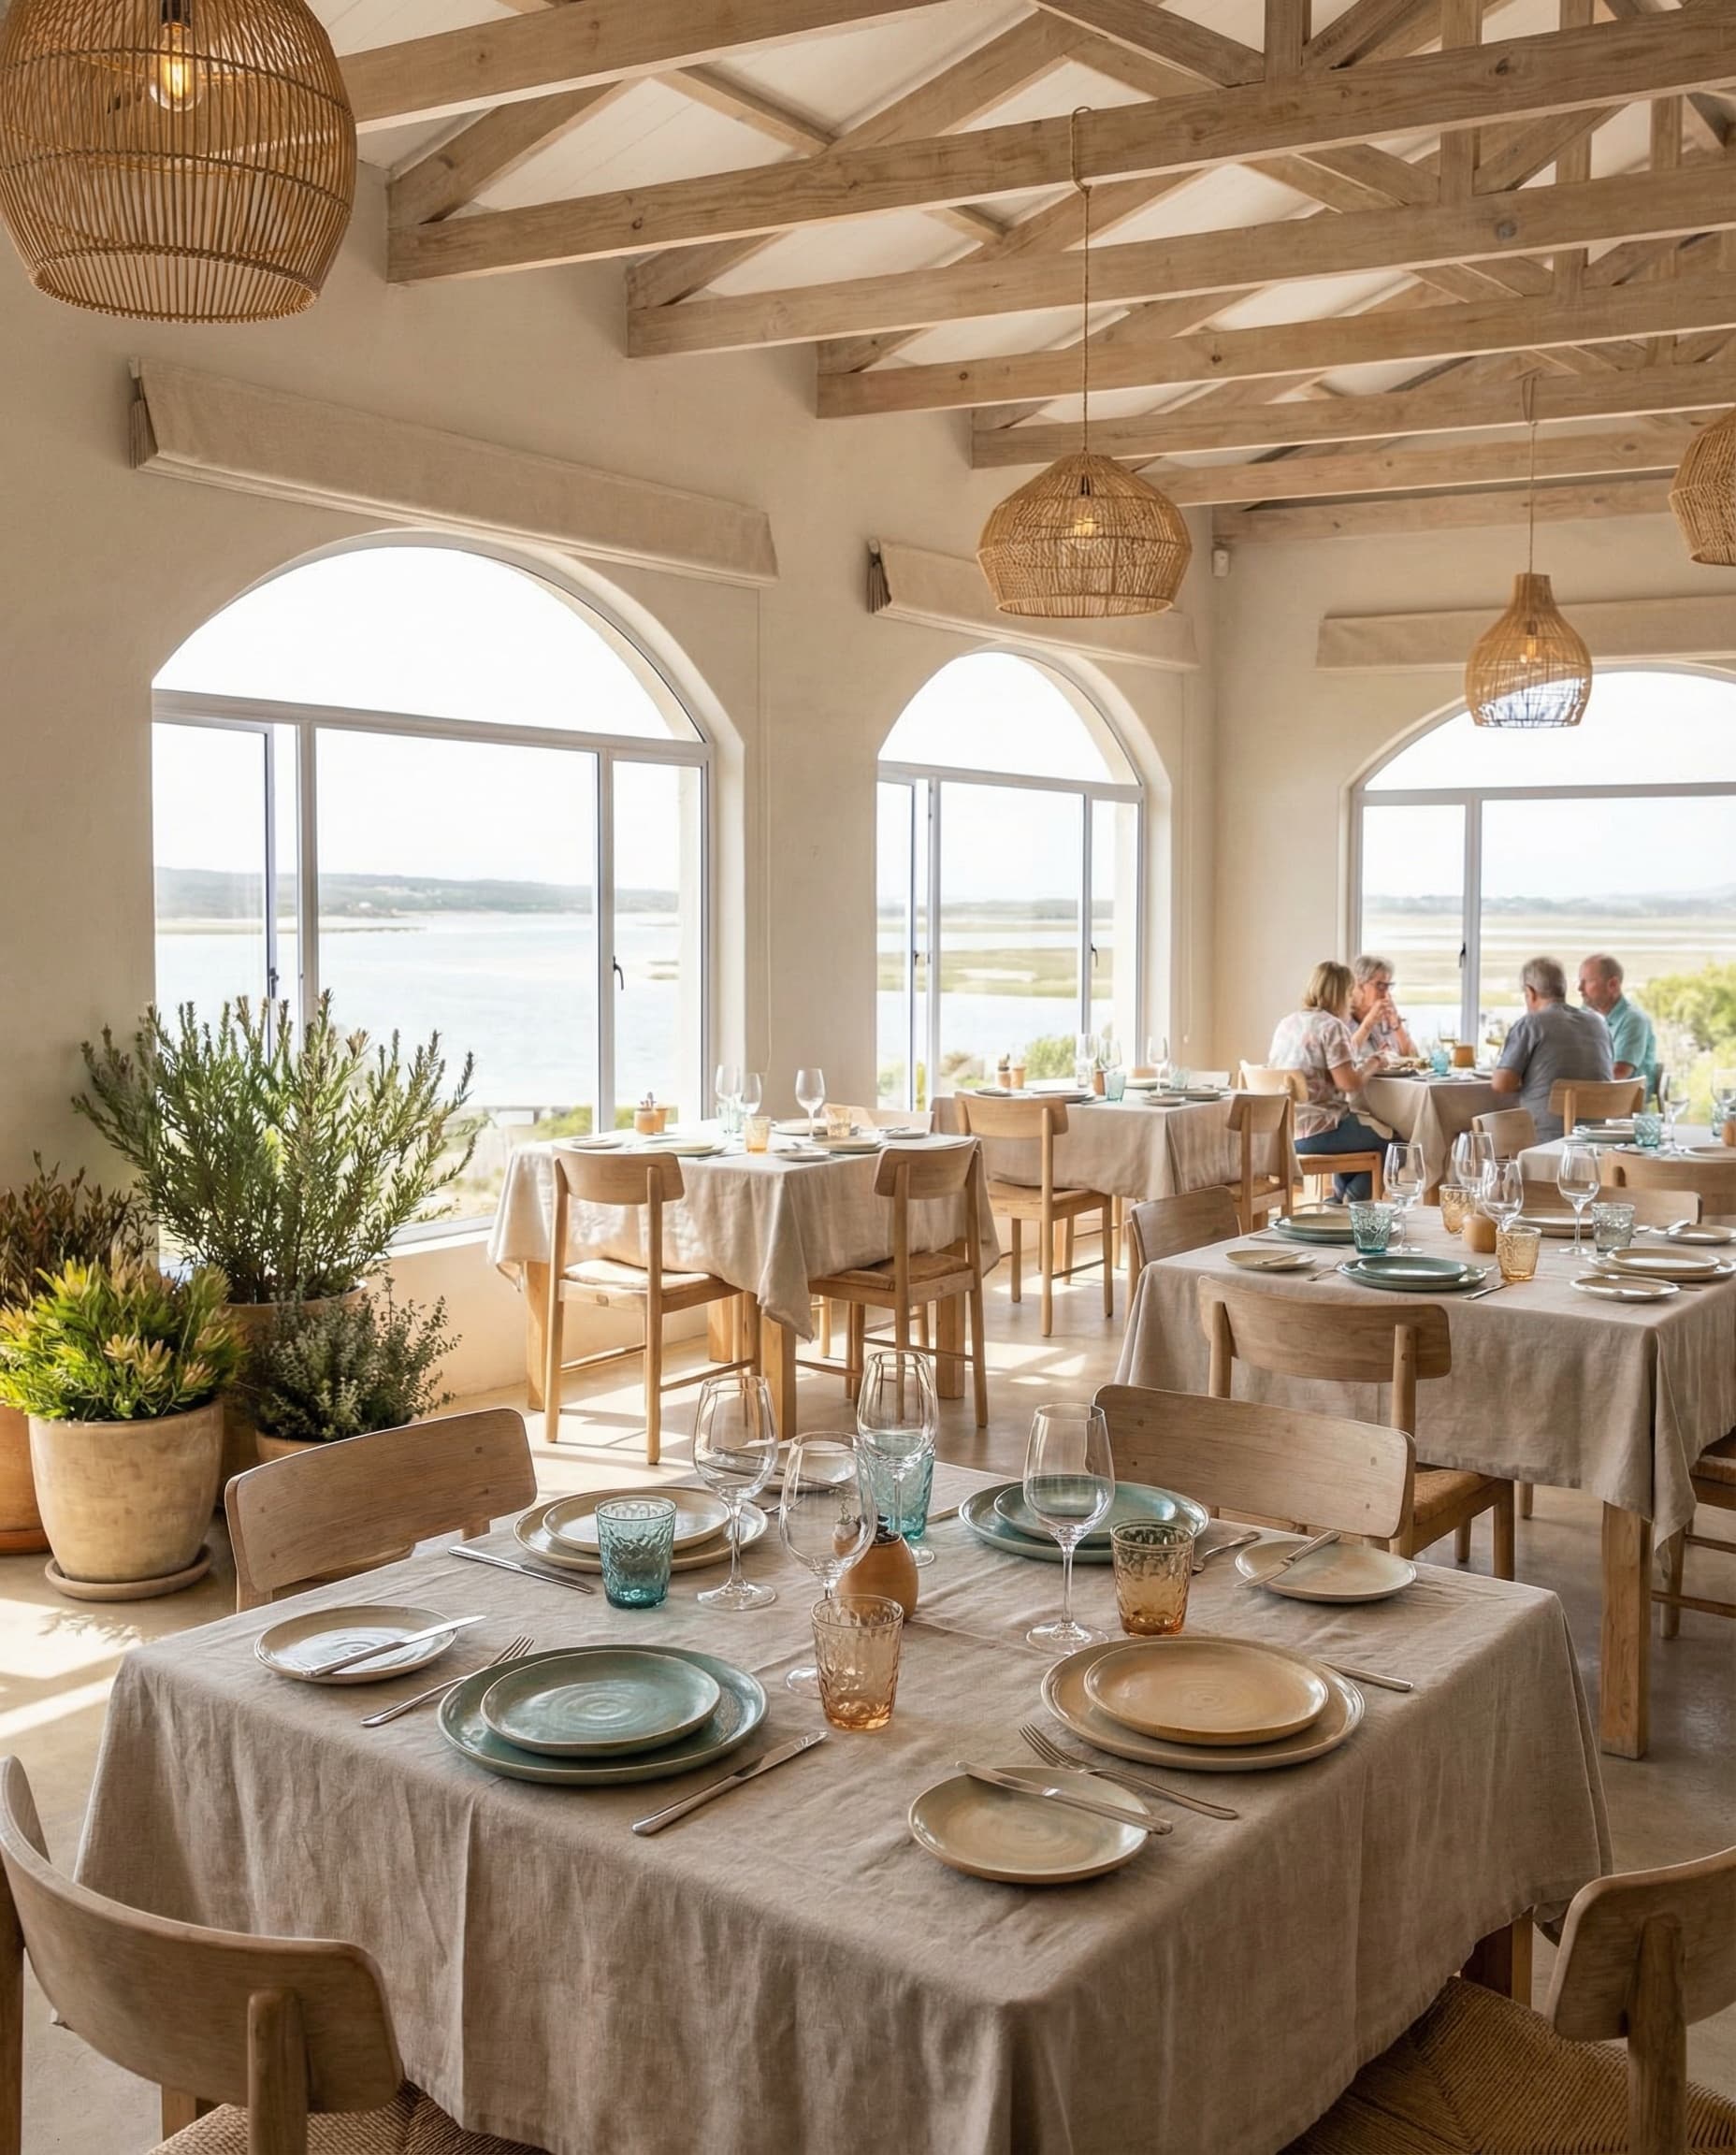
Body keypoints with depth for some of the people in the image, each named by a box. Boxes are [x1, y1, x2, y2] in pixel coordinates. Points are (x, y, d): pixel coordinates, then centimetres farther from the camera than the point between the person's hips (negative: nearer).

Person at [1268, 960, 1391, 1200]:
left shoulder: (1287, 1023, 13)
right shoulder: (1332, 1026, -14)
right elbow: (1349, 1083, -20)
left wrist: (1367, 1025, 26)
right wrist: (1372, 1065, -1)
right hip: (1317, 1132, -9)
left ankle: (1340, 1199, 29)